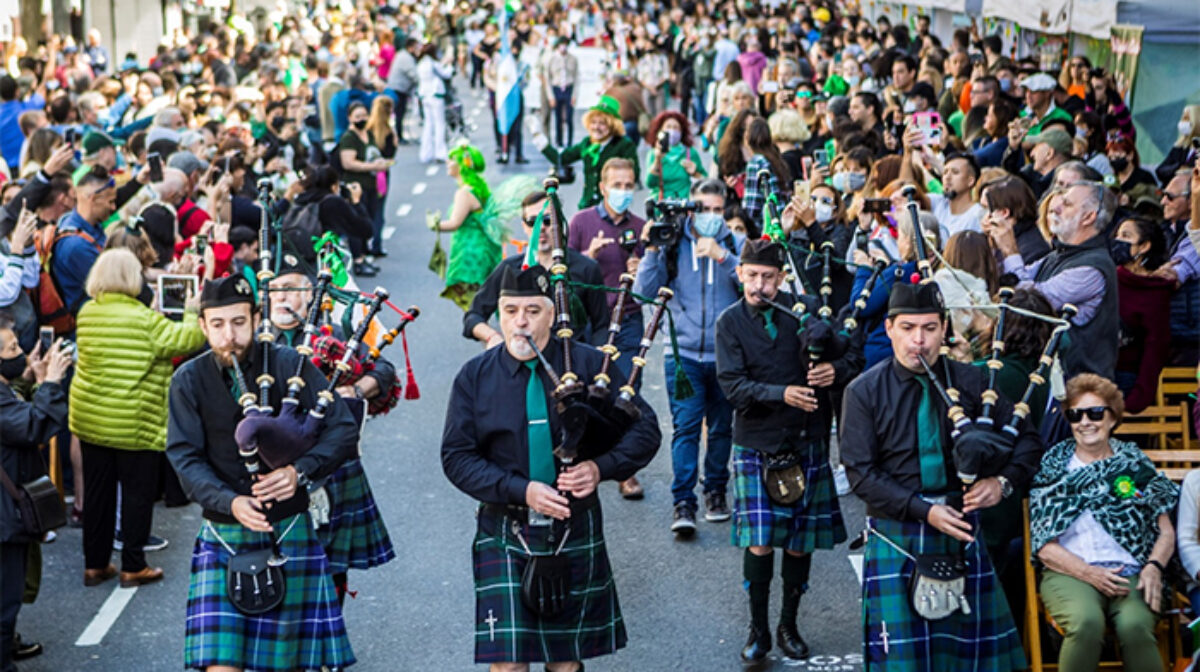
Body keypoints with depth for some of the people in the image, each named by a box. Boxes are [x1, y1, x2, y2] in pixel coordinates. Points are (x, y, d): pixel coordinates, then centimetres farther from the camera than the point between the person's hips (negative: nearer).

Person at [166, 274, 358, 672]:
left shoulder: (289, 366, -4)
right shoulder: (188, 381, 0)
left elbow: (343, 429, -5)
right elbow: (185, 459, -6)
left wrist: (300, 471, -22)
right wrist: (231, 502, -23)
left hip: (289, 534, 0)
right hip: (223, 539, 0)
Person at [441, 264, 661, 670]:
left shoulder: (589, 364, -1)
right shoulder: (475, 377, 0)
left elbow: (645, 428, 1)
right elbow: (457, 457, -4)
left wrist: (601, 467, -17)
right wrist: (521, 490, -16)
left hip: (575, 533, 1)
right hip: (506, 535, -1)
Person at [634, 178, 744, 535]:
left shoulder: (735, 245, 5)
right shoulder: (673, 244, 2)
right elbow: (644, 291, -1)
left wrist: (722, 257, -21)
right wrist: (651, 251, -12)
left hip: (727, 354, 1)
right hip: (684, 355, -1)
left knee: (721, 428, 10)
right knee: (684, 428, -9)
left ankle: (716, 491, 27)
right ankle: (683, 502, -8)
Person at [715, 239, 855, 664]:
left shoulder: (805, 310, 0)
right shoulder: (730, 322, -3)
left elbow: (851, 361, 2)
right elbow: (732, 386, -14)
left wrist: (836, 370, -22)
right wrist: (783, 394, -28)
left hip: (807, 442, 2)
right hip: (757, 445, -2)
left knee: (800, 541, 9)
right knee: (759, 542, -6)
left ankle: (789, 625, 26)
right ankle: (758, 629, 11)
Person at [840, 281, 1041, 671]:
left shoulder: (970, 382, 3)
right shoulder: (864, 392, -3)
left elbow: (1027, 440, 7)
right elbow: (861, 473, -8)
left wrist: (1003, 482, -12)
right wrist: (923, 510, -17)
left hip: (961, 534, 2)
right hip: (896, 537, -2)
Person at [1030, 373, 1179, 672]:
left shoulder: (1135, 463, 17)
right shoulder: (1053, 468, 13)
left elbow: (1166, 532, 14)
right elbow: (1043, 545, 5)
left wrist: (1154, 567, -7)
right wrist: (1088, 573, -11)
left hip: (1131, 574, 1)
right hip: (1069, 572, -1)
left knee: (1135, 626, -33)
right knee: (1086, 622, -35)